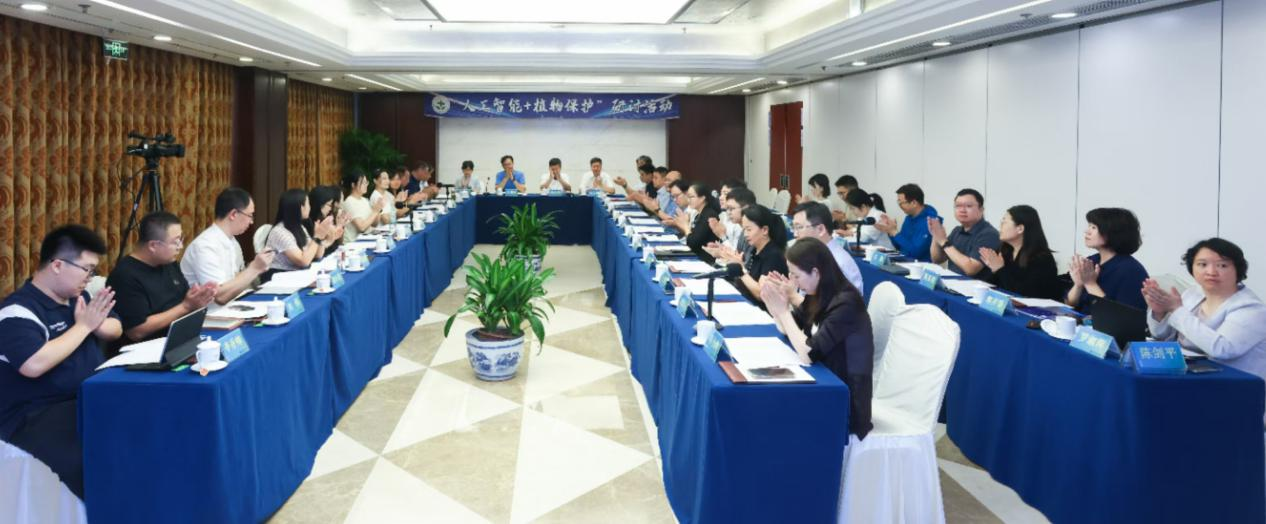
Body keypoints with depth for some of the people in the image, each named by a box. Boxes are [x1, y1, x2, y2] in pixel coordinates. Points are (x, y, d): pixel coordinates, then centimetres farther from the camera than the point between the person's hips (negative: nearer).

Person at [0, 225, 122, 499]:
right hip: (36, 415, -9)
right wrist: (83, 326, -18)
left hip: (93, 397, 9)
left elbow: (115, 330, 18)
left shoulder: (76, 296, 11)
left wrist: (97, 322, -7)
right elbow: (34, 365, -30)